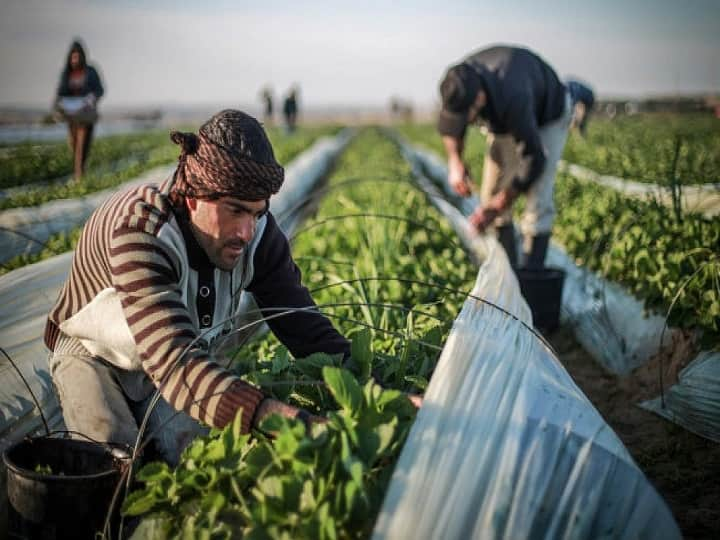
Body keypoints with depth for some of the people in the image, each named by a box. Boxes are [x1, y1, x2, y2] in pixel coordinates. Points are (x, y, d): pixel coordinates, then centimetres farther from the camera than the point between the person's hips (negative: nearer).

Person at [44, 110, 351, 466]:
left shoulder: (257, 232, -22)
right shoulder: (139, 231, -39)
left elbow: (306, 326, -19)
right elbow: (175, 362, -50)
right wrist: (283, 419, -64)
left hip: (189, 356, 4)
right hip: (97, 356, -3)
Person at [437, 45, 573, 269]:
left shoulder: (512, 99, -46)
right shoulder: (460, 85, -28)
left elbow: (533, 160, -38)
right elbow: (450, 126, -4)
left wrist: (498, 206, -35)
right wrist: (455, 160, -22)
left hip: (547, 116, -6)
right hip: (504, 119, 6)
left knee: (537, 198, -17)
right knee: (491, 193, -1)